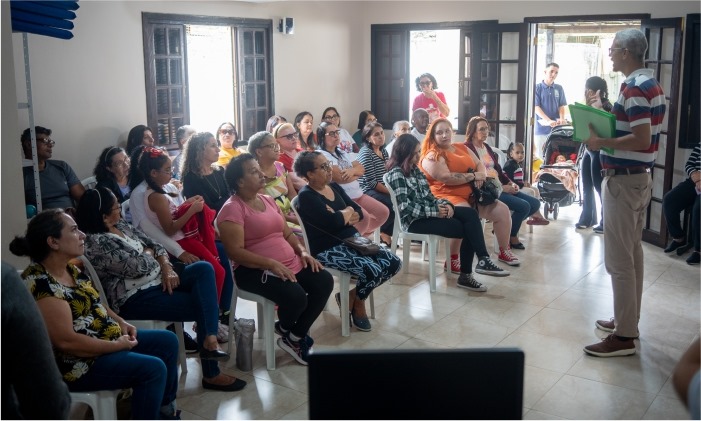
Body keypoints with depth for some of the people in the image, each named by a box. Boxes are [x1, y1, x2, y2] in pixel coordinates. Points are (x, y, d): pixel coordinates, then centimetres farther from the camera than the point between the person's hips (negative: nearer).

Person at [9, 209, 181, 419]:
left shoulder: (69, 268, 4)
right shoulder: (40, 285, -26)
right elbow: (67, 341, -29)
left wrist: (120, 322, 3)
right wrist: (118, 345, -20)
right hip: (76, 362, -10)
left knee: (168, 341, 11)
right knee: (153, 368, -22)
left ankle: (165, 407, 27)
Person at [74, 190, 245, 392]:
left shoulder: (121, 224, 11)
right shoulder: (95, 243, -18)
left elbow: (153, 244, 13)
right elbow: (139, 267, -23)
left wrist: (167, 268, -6)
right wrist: (147, 253, 0)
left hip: (158, 279, 9)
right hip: (135, 298, -9)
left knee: (204, 268, -14)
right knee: (199, 305, -15)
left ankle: (210, 340, -25)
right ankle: (211, 374, -5)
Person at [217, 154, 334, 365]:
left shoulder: (268, 200, 15)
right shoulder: (232, 208, -11)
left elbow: (287, 233, 19)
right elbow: (236, 252, -18)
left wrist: (303, 251, -1)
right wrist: (272, 264, -26)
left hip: (290, 264, 8)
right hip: (254, 270, -8)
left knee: (324, 281, -12)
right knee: (295, 296, -30)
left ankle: (295, 336, 2)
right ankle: (285, 329, 9)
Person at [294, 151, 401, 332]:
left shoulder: (334, 186, 12)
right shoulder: (306, 196, -13)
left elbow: (359, 212, 8)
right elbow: (333, 222, -26)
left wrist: (341, 216, -13)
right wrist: (347, 212, -5)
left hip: (352, 239, 9)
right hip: (328, 249, -8)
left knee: (394, 263, -7)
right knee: (372, 270, -27)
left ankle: (352, 295, 11)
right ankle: (357, 303, 6)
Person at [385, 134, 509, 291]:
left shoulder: (415, 169, 16)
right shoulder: (396, 174, -11)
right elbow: (405, 208, -20)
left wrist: (445, 204, -5)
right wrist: (435, 212, -18)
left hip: (431, 211, 8)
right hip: (414, 220, -8)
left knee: (471, 214, -15)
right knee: (467, 228, -17)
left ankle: (483, 260, -16)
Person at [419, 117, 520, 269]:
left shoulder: (462, 148, 19)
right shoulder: (432, 155, -6)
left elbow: (480, 164, 18)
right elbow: (446, 178, -19)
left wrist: (481, 175, -7)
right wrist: (473, 176, -12)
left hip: (471, 194, 8)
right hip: (447, 195, -8)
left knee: (502, 210, 0)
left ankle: (504, 251, 18)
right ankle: (452, 260, -29)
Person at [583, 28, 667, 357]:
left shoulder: (634, 88, -19)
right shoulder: (650, 83, 13)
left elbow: (641, 139, -25)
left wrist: (601, 142, -16)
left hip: (623, 180, -11)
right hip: (638, 177, 11)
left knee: (619, 259, -6)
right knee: (632, 253, 16)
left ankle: (624, 336, 1)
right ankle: (628, 321, 26)